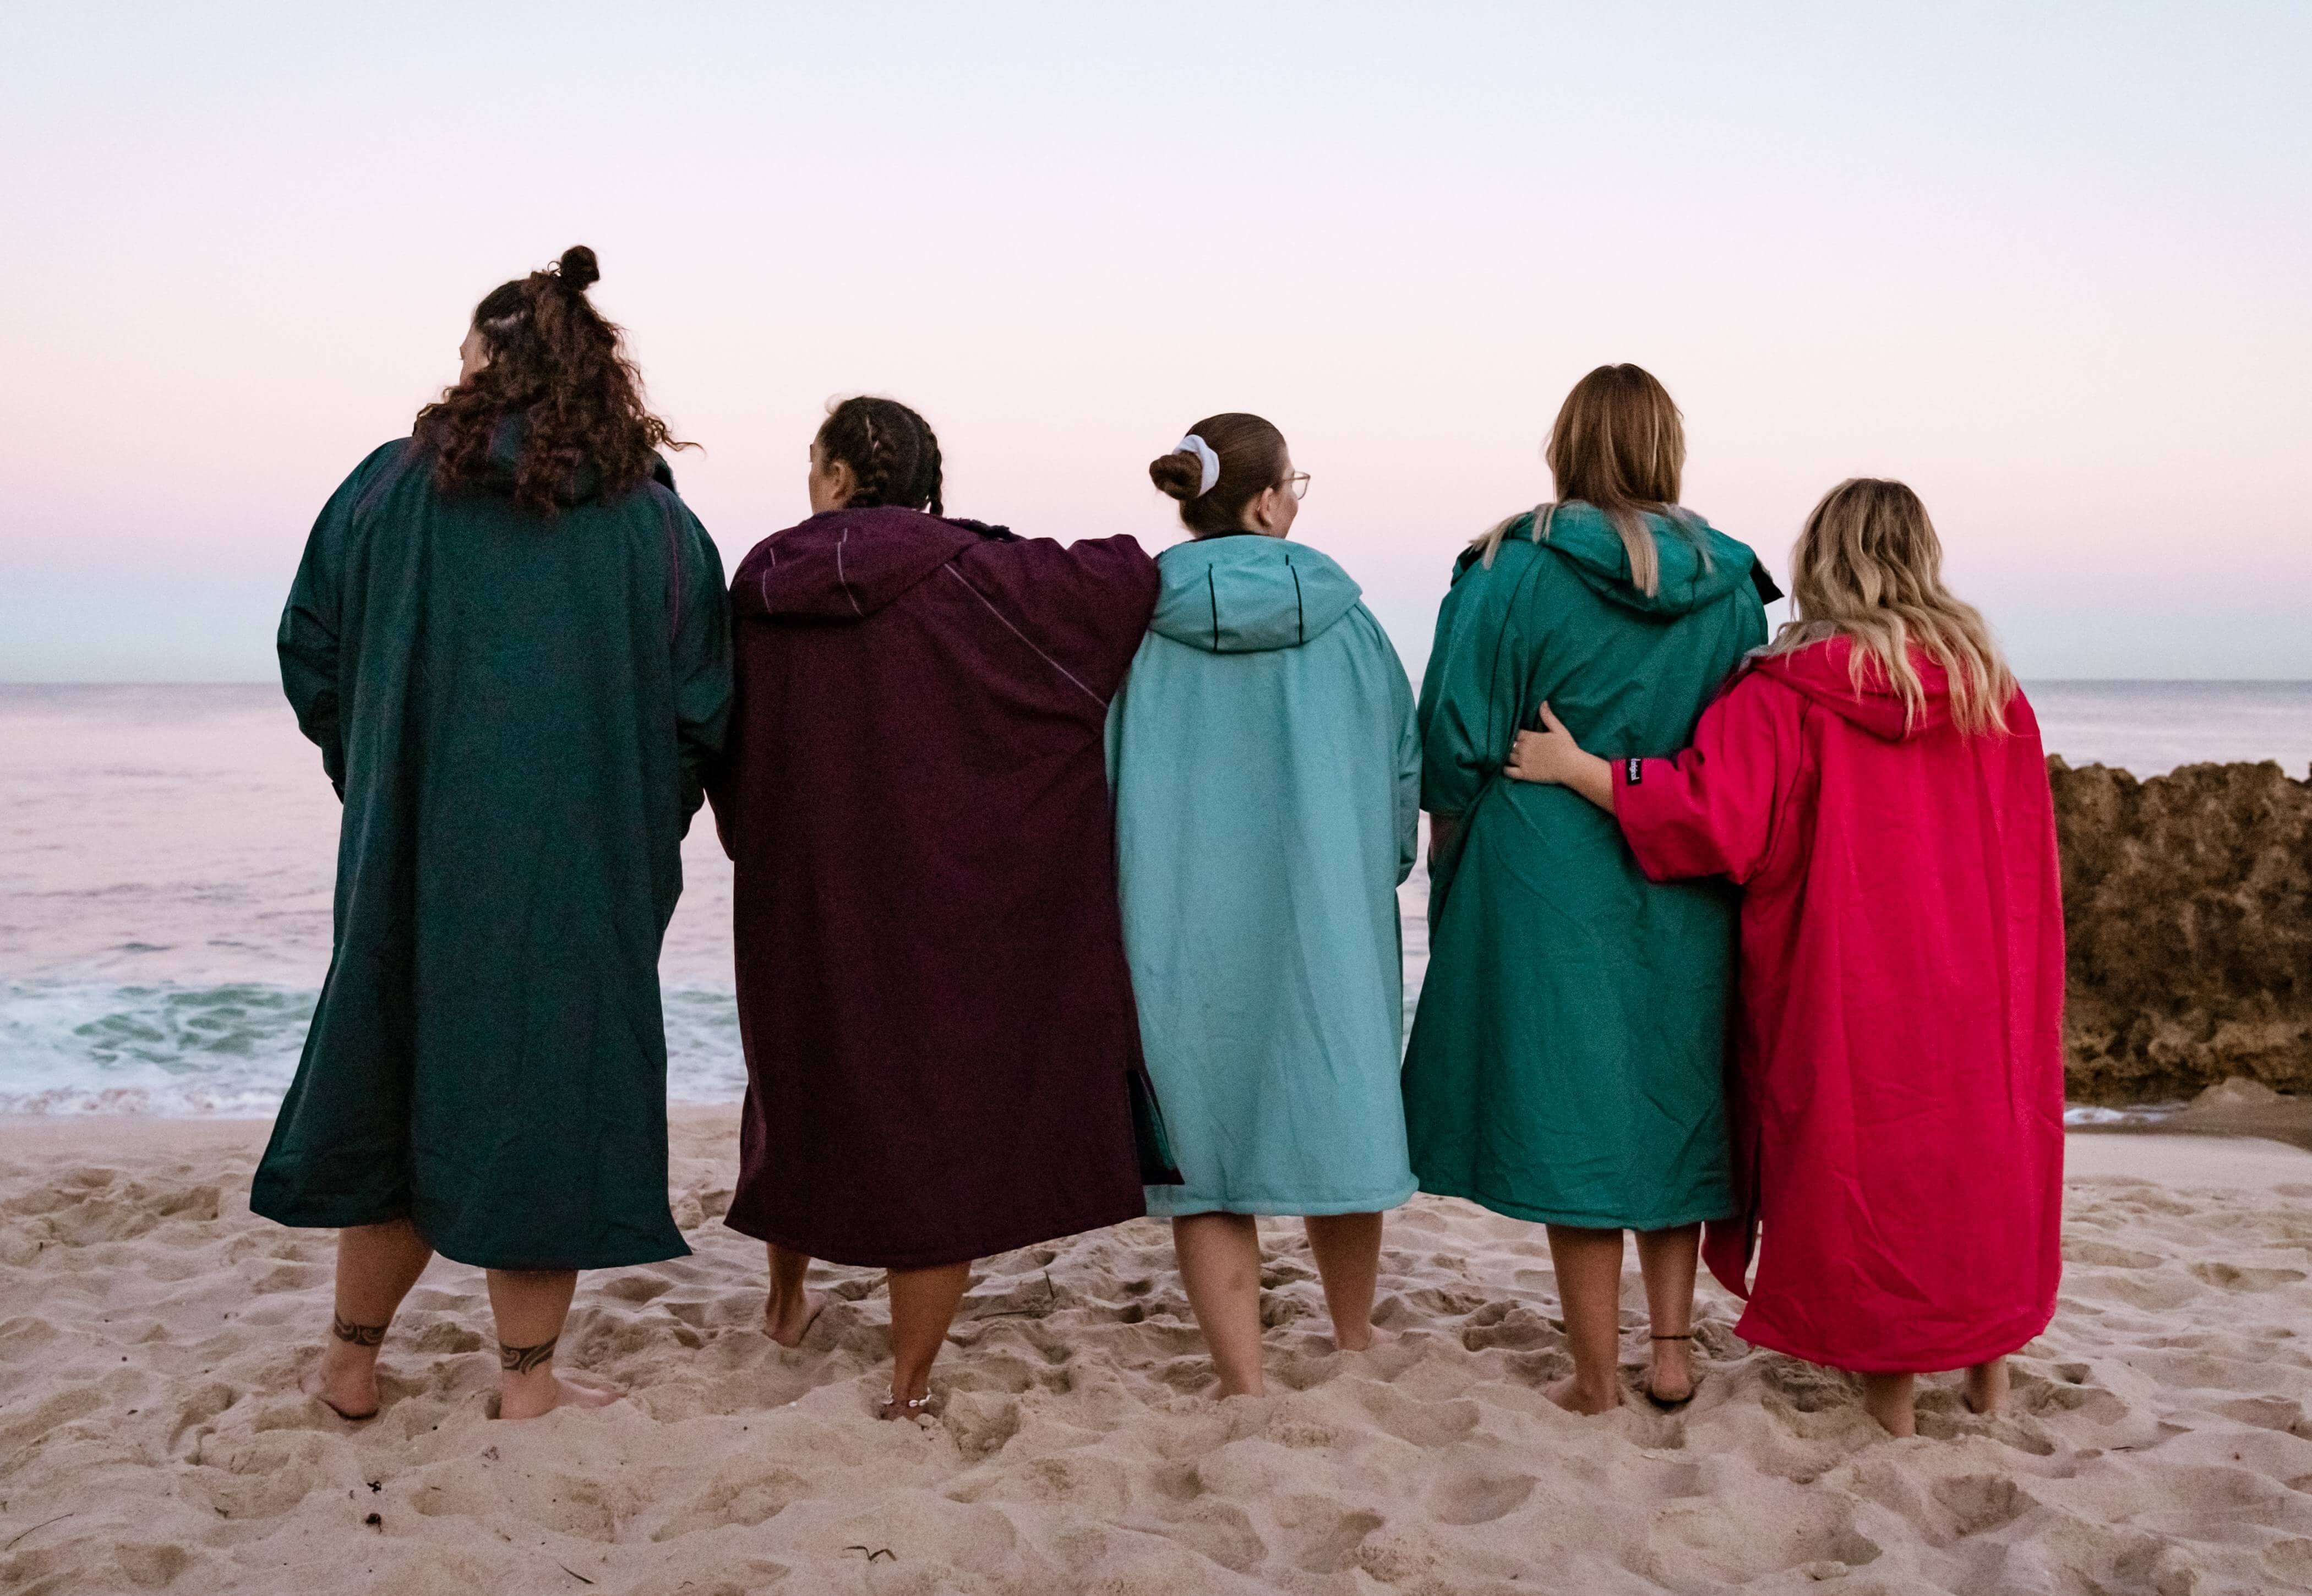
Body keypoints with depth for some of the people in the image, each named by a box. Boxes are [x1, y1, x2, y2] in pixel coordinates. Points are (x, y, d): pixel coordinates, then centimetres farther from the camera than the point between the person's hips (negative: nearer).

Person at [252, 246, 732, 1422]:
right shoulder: (656, 520, -2)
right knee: (552, 1084, 7)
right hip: (589, 873, -1)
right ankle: (528, 1380, 15)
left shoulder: (391, 487, -1)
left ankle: (353, 1360, 27)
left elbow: (311, 657, 4)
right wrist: (640, 832, 10)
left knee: (409, 1079, 15)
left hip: (418, 853, 2)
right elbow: (702, 711, -4)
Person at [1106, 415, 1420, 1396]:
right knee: (1339, 1120, 17)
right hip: (1327, 918, 1)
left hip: (1181, 930, -1)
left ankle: (1244, 1383, 10)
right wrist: (1375, 875, 18)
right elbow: (1404, 765, 3)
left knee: (1204, 1141, 8)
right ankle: (1355, 1348, 36)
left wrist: (1129, 906, 12)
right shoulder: (1341, 620, -4)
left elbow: (1101, 776, -1)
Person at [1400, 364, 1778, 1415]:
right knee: (1672, 1095, 17)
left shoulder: (1513, 571, -9)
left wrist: (1453, 856, 6)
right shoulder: (1729, 584, 2)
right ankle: (1673, 1344, 21)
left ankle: (1596, 1375, 13)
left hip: (1548, 887, -3)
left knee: (1571, 1103, 4)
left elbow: (1457, 743, -9)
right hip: (1685, 893, 4)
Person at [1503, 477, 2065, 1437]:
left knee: (1864, 1155, 8)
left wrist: (1574, 767, -16)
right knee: (1983, 1146, 18)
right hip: (1983, 987, 4)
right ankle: (1989, 1367, 29)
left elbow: (1711, 818, -23)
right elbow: (2030, 857, 7)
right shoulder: (1991, 688, 1)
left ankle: (1891, 1391, 15)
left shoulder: (1782, 695, -14)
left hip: (1843, 982, -4)